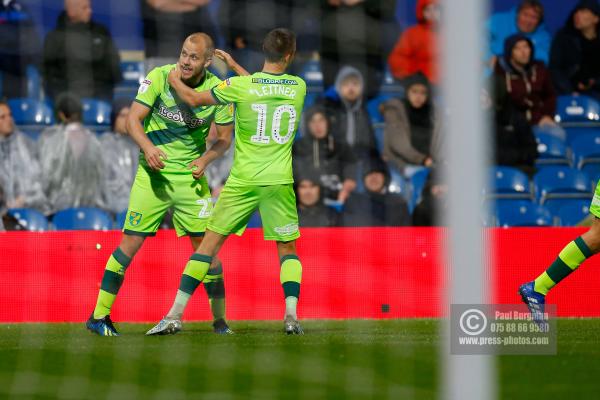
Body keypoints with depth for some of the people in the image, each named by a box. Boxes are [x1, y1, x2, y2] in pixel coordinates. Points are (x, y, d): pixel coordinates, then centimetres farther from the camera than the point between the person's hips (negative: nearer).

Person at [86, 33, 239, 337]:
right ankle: (99, 316, 3)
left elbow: (225, 138, 4)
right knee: (131, 242, -5)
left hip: (190, 175, 1)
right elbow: (133, 119, -11)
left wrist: (206, 158, -15)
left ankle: (220, 320, 10)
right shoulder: (159, 77, -10)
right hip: (153, 173, -1)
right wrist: (147, 147, -29)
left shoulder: (217, 90, -6)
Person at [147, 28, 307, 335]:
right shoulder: (298, 87, 1)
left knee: (210, 242, 4)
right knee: (287, 248, 14)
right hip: (279, 182, 1)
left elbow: (194, 100, 4)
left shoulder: (240, 86, -7)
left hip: (243, 182, -1)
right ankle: (291, 315, -3)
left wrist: (175, 81, 22)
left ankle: (176, 314, -1)